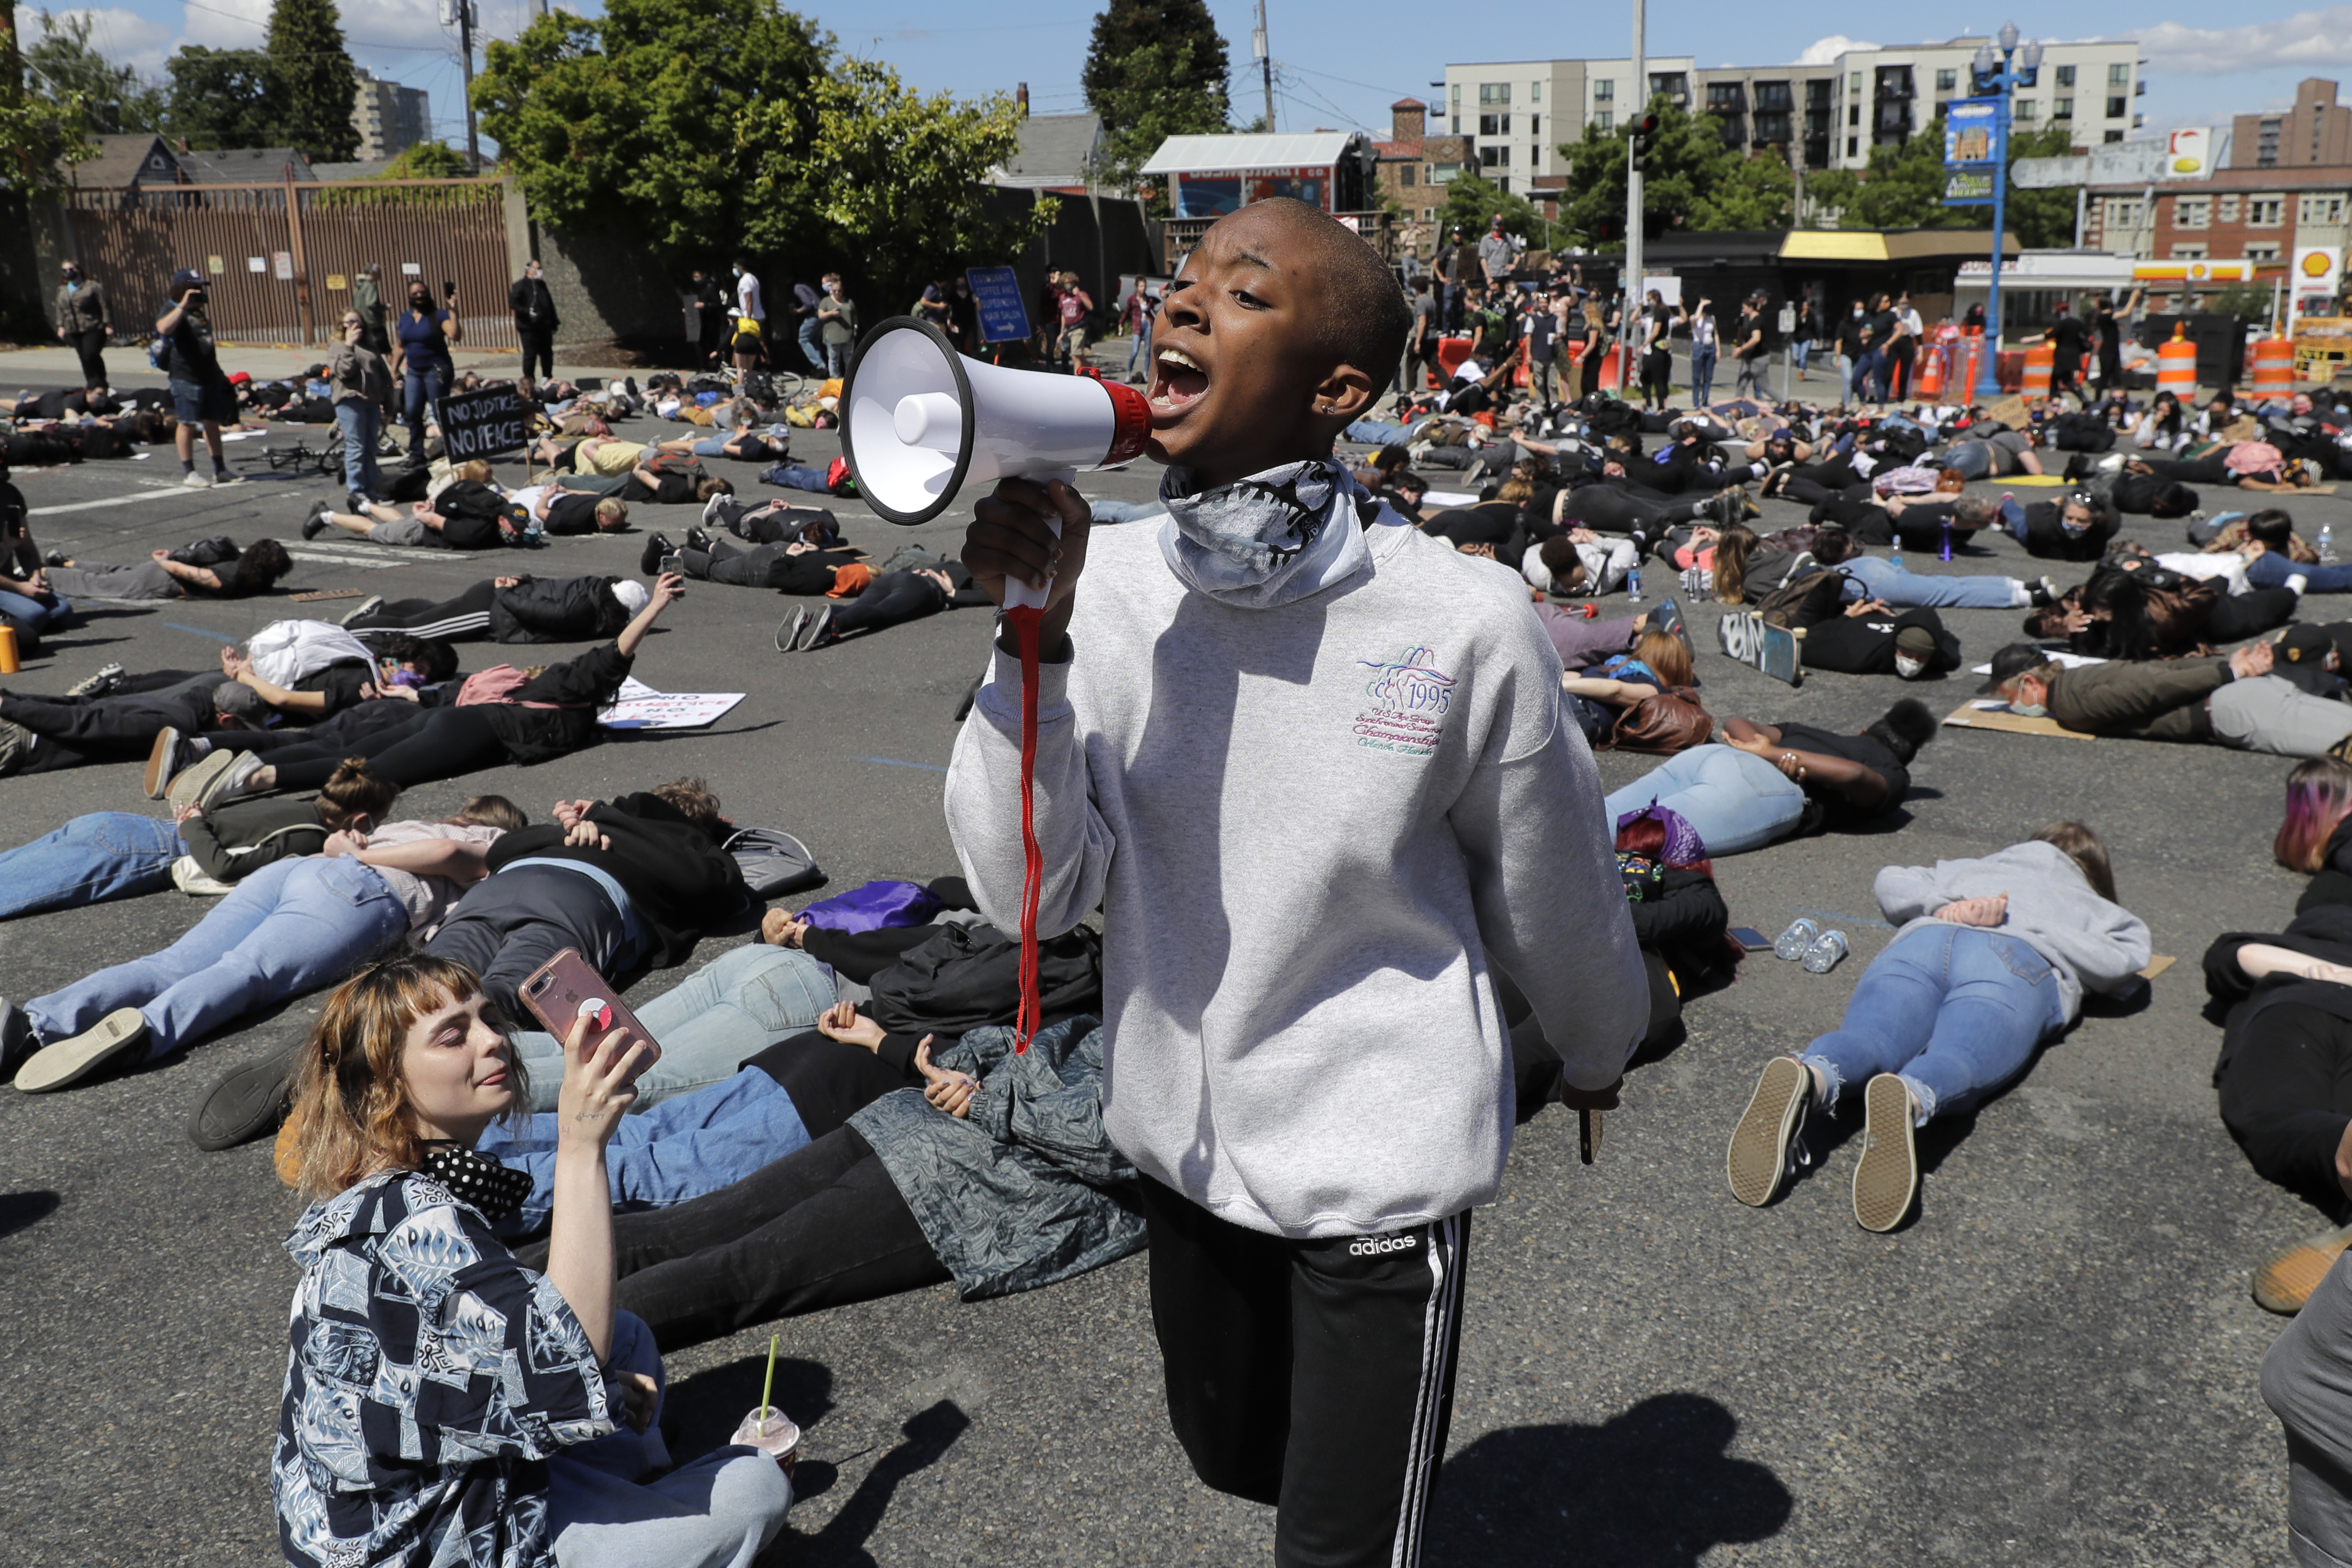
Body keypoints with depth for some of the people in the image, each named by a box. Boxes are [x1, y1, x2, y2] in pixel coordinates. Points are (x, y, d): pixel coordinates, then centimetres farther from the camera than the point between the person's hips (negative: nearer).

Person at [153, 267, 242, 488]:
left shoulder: (199, 311, 19)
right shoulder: (174, 312, -8)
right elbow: (163, 328, -32)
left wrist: (217, 372, 25)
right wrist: (182, 305, -33)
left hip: (209, 376, 8)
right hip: (186, 378, -8)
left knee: (213, 423, 11)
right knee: (188, 424, -3)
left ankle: (220, 470, 18)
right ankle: (188, 472, 3)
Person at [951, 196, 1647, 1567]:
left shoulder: (1463, 623, -22)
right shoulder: (1107, 581, -12)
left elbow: (1555, 892, -6)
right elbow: (1033, 892, -16)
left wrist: (1599, 1057, 10)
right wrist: (1033, 638, -27)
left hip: (1379, 1162, -4)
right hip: (1185, 1137, 5)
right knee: (1232, 1457, 29)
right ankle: (1400, 1458, 60)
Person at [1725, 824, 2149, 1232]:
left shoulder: (1968, 870, 44)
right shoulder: (2089, 904, 39)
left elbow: (1889, 883, 29)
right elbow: (2126, 956, 18)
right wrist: (2043, 931, 26)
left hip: (1920, 941, 2)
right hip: (2017, 963, -2)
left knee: (1867, 1037, -24)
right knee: (1955, 1061, -29)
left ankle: (1807, 1077, -58)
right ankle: (1908, 1102, -64)